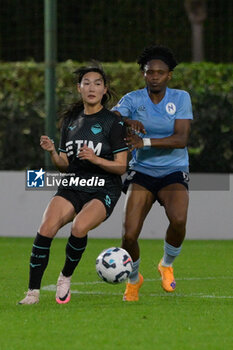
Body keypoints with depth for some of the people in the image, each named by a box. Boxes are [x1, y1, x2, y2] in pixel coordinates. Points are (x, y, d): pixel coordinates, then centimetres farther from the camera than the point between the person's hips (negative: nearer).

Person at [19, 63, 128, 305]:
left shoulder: (113, 122, -3)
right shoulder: (71, 120, 12)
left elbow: (121, 166, -4)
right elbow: (65, 165, 15)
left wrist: (95, 159, -20)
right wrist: (52, 153, -6)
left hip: (103, 190, -4)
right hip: (72, 187, 4)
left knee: (79, 227, -32)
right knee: (46, 228, -22)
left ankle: (66, 278, -6)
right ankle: (33, 291, -14)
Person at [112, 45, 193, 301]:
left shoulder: (181, 98, -3)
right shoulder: (133, 99, -2)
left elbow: (181, 139, -15)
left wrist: (145, 141, -27)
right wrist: (127, 121, -40)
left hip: (173, 173, -1)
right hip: (142, 172, 1)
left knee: (178, 220, -30)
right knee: (129, 235, -16)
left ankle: (167, 265, 2)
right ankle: (134, 279, 16)